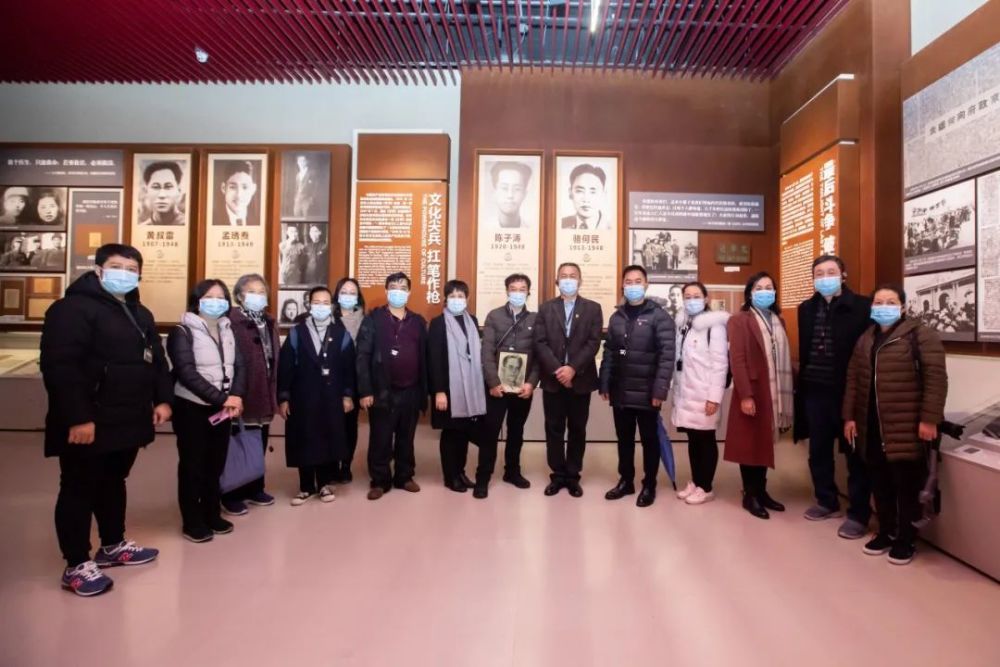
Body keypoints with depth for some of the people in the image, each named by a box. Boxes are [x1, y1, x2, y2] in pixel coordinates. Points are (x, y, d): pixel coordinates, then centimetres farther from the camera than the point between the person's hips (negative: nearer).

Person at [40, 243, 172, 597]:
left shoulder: (140, 314, 15)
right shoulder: (73, 308, -13)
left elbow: (157, 361, 21)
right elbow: (59, 367, -22)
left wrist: (162, 399, 9)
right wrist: (77, 417, -26)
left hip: (128, 421, 8)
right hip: (88, 425, -8)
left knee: (113, 483, 21)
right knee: (79, 490, 4)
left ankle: (114, 545, 35)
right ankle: (76, 565, 15)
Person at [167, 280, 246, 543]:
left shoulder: (227, 330, 11)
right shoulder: (183, 332, -7)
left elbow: (239, 366, 4)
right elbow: (187, 372, -18)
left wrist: (236, 396, -14)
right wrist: (222, 398, -21)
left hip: (223, 408, 5)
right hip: (192, 408, -5)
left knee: (216, 464, 12)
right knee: (192, 465, 5)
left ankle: (212, 515, 25)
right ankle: (192, 522, 16)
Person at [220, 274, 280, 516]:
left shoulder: (269, 323, 13)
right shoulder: (231, 322, -12)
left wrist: (275, 393, 11)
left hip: (264, 396, 7)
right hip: (241, 396, -7)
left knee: (259, 446, 16)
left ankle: (255, 489, 31)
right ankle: (232, 495, 19)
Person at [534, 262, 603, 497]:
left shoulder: (593, 308, 4)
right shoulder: (546, 308, 7)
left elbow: (593, 343, -6)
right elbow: (540, 343, -3)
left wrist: (573, 368, -17)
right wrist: (557, 369, -15)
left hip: (580, 379, 0)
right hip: (553, 379, 1)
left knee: (577, 430, 8)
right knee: (554, 429, 6)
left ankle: (573, 476, 20)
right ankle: (558, 475, 18)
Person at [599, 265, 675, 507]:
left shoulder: (659, 316, -5)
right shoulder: (616, 317, 11)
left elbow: (667, 355, -11)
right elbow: (608, 353, 10)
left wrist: (660, 389, -17)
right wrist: (604, 384, 3)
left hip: (646, 393, -4)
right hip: (620, 392, 4)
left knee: (649, 439, 8)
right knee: (624, 439, 14)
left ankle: (649, 485, 22)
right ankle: (626, 480, 28)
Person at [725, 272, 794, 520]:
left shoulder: (778, 320, 14)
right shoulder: (739, 320, -6)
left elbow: (784, 358, 11)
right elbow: (737, 359, -13)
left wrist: (786, 395, 5)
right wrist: (745, 395, -19)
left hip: (773, 393, 6)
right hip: (751, 393, -6)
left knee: (765, 442, 13)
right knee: (750, 443, 3)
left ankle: (761, 490, 25)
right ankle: (750, 494, 14)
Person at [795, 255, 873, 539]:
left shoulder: (862, 306, -6)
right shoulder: (807, 308, 9)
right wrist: (802, 382, 9)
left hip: (848, 390, -5)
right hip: (814, 390, 5)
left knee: (855, 453, 6)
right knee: (818, 451, 14)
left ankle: (858, 514, 17)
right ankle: (827, 501, 31)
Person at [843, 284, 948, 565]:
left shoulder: (921, 335, -5)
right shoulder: (865, 340, 13)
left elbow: (936, 378, -12)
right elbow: (853, 380, 13)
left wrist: (929, 418, -17)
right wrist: (849, 416, 8)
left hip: (906, 428, -5)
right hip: (872, 427, 5)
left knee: (907, 485, 5)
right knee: (880, 484, 13)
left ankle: (906, 539, 19)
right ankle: (886, 532, 28)